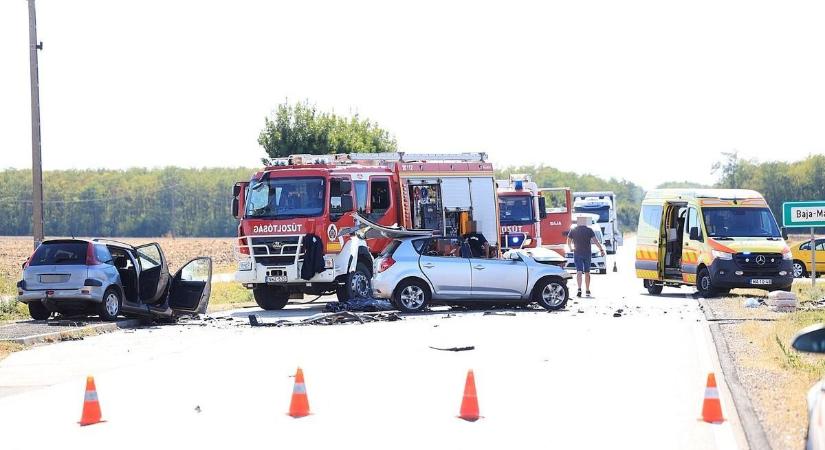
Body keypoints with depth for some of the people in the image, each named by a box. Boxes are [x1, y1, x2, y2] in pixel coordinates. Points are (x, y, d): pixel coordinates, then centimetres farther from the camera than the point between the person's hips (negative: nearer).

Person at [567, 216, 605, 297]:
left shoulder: (573, 231, 0)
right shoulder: (589, 230, -2)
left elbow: (568, 242, 9)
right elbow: (595, 241, -10)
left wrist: (571, 247, 30)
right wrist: (601, 249, -8)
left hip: (577, 253, 0)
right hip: (587, 253, 0)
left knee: (579, 272, -6)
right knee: (587, 272, 11)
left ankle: (579, 289, -25)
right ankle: (587, 291, 17)